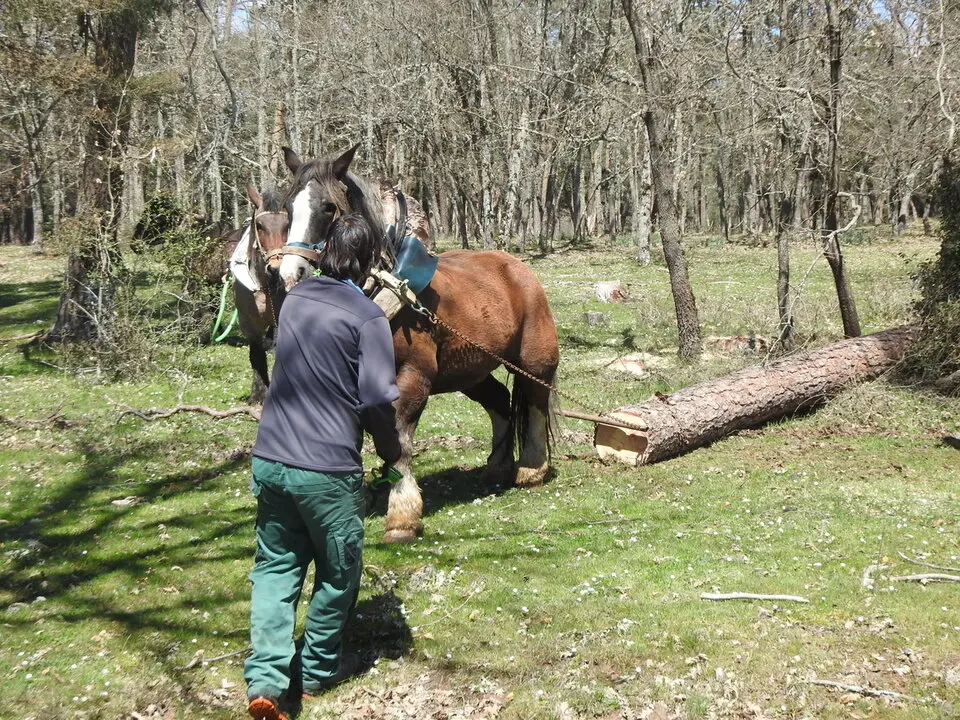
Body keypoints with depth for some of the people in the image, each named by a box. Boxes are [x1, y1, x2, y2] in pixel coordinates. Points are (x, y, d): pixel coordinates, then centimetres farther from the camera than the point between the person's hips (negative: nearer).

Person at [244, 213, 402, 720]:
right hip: (328, 470, -5)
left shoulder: (294, 299, 6)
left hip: (269, 460, 6)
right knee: (338, 573, 15)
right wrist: (392, 454, 2)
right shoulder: (368, 318, -12)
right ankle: (318, 670, 29)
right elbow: (378, 399, -16)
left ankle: (265, 679, 3)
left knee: (275, 566, 15)